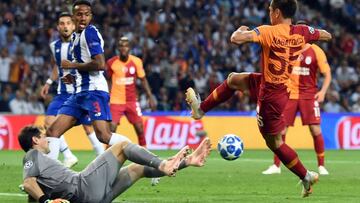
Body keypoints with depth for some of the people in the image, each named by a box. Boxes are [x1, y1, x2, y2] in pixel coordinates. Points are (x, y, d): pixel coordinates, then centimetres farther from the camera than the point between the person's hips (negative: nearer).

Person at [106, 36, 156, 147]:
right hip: (116, 101, -1)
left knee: (139, 128, -1)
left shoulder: (136, 61, -3)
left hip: (132, 101, 1)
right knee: (111, 128, -10)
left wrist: (150, 97, -1)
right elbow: (108, 80, 10)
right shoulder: (111, 62, -4)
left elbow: (143, 80, 4)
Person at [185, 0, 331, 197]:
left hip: (271, 95, -8)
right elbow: (326, 35, 10)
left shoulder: (268, 32, -24)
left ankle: (306, 176, 14)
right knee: (233, 80, 23)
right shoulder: (302, 32, -6)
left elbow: (236, 39, -32)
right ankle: (201, 109, 36)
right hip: (283, 86, 8)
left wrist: (241, 29, -8)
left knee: (274, 142, 7)